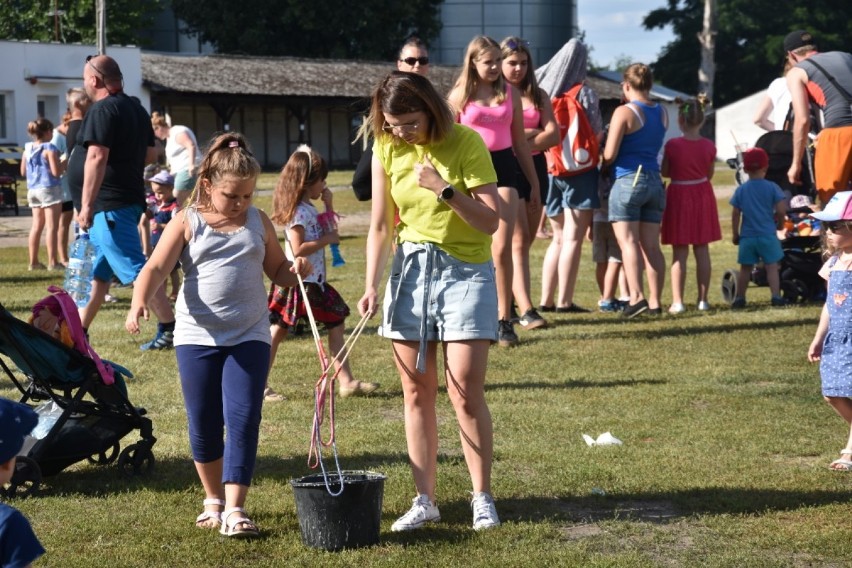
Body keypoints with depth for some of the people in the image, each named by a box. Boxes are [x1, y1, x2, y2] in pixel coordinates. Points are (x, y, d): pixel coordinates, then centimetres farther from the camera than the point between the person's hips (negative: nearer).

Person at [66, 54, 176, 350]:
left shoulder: (102, 110, -14)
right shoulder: (136, 109, 15)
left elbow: (97, 157, -23)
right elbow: (150, 154, 20)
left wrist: (86, 205, -23)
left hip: (109, 203, -10)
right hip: (128, 200, 10)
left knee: (135, 268, -9)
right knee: (97, 271, 14)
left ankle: (169, 328, -9)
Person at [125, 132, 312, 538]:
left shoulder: (259, 222, 6)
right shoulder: (187, 223, -3)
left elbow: (277, 271, 16)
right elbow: (156, 268, -12)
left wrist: (295, 270, -8)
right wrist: (139, 302, -31)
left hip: (249, 337, 1)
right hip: (197, 336, -1)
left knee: (242, 420, -9)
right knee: (203, 426, 8)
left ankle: (235, 509, -7)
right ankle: (214, 499, 28)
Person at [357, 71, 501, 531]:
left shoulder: (466, 143, -11)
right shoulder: (387, 151, 1)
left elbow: (491, 221, -14)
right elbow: (380, 226, 5)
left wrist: (444, 189, -25)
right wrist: (371, 285, -4)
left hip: (465, 271, -4)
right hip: (410, 269, 4)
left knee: (465, 392, -8)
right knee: (417, 393, 5)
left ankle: (483, 498, 3)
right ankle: (424, 500, 11)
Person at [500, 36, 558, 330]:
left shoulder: (538, 96, 13)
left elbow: (553, 135, 2)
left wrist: (522, 143, -13)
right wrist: (534, 132, -8)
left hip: (535, 168, 5)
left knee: (526, 242, 6)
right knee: (518, 242, -12)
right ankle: (526, 311, -19)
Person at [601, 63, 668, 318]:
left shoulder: (624, 112, -8)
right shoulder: (661, 113, 11)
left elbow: (609, 155, -10)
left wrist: (599, 163, 10)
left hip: (628, 180, -6)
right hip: (654, 180, 6)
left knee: (628, 241, -8)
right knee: (651, 245, 6)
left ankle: (636, 297, -20)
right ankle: (655, 301, 4)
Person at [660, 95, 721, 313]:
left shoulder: (672, 145, -14)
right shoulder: (709, 146, -5)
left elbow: (665, 172, -4)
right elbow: (710, 174, 6)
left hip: (679, 196, -3)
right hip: (703, 195, 3)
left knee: (679, 252, 1)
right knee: (702, 250, 9)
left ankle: (677, 301, -1)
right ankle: (703, 299, 12)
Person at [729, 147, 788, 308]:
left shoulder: (741, 190, 2)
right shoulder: (772, 187, -4)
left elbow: (735, 214, 2)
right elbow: (781, 209, -9)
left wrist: (736, 234, 11)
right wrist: (780, 223, 10)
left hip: (747, 236, 2)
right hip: (768, 235, -2)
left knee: (745, 268, 10)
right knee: (772, 266, 0)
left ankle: (739, 298, 15)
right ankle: (776, 296, -9)